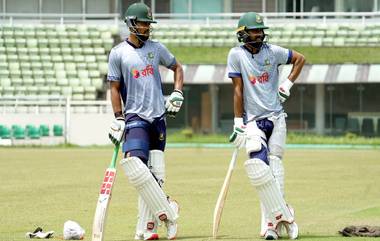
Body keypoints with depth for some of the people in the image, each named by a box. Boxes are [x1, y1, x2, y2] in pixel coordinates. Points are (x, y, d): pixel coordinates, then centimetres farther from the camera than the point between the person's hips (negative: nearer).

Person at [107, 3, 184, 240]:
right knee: (134, 165, -24)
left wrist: (177, 94, 8)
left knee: (155, 173, -1)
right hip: (135, 117, -3)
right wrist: (119, 119, -6)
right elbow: (114, 87, 1)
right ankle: (167, 211, -15)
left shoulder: (156, 48, 9)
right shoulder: (118, 53, 0)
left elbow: (177, 67, 23)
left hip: (158, 117, 4)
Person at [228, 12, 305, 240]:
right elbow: (238, 90, -3)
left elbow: (300, 59, 15)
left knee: (274, 167, -4)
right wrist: (238, 122, -6)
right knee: (258, 166, -18)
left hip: (276, 118, 2)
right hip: (253, 121, -2)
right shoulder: (237, 55, -3)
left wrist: (288, 83, 3)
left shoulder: (272, 51, 1)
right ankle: (284, 215, -10)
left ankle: (272, 223, -2)